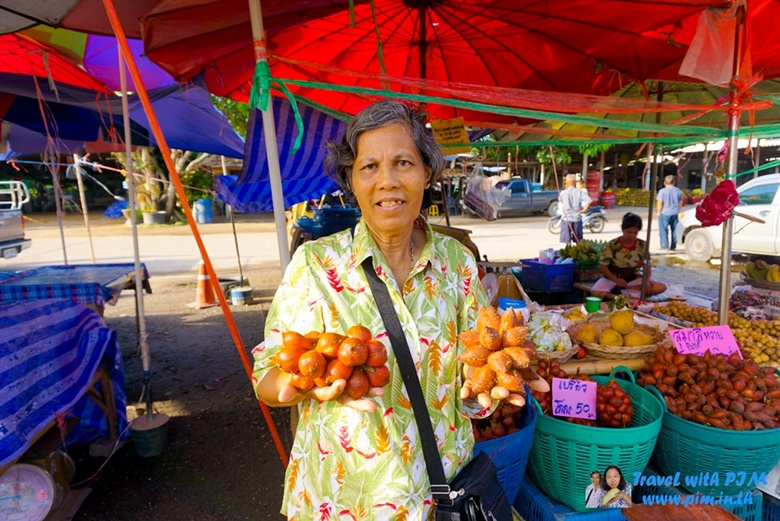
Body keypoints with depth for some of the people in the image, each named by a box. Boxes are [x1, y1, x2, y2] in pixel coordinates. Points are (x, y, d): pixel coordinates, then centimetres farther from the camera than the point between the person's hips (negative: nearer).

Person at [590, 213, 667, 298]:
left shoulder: (642, 245, -1)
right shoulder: (612, 245, -12)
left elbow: (647, 266, 3)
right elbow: (602, 266, -12)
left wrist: (647, 281, -17)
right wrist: (616, 280, -28)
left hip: (633, 279, 4)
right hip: (613, 278, -4)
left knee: (661, 287, -20)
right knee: (596, 292, -34)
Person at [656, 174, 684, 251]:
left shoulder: (662, 191, -11)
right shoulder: (678, 191, 6)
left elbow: (659, 203, -13)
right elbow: (680, 203, 11)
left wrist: (659, 212, -1)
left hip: (665, 213, -5)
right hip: (675, 213, 5)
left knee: (663, 230, 2)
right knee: (674, 230, 13)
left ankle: (665, 246, -1)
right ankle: (673, 247, 18)